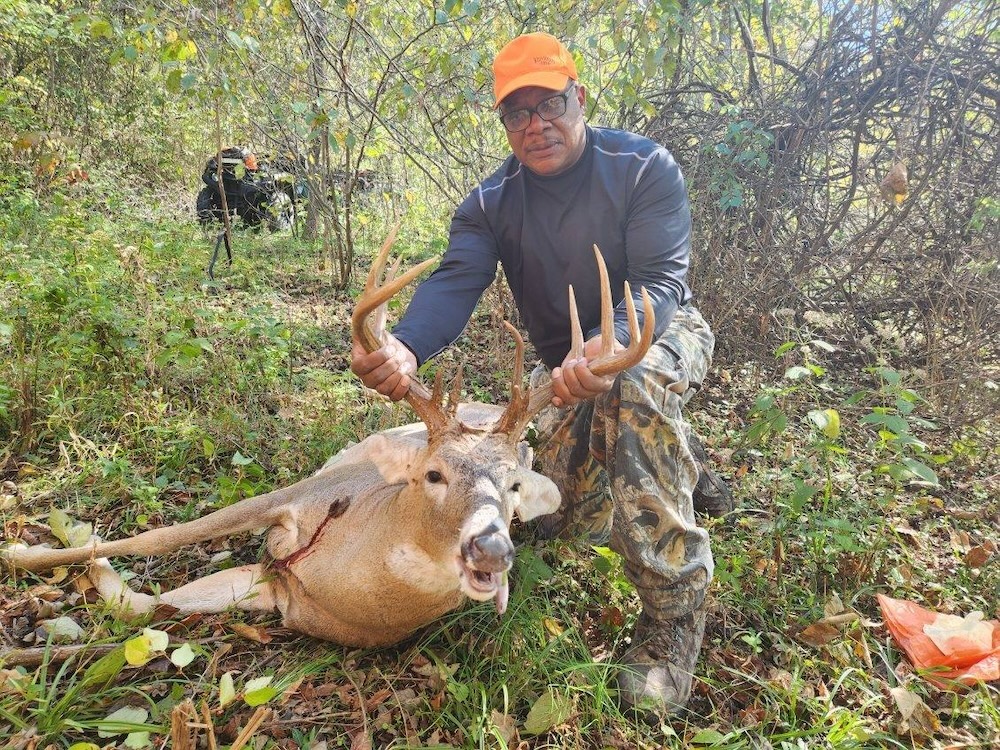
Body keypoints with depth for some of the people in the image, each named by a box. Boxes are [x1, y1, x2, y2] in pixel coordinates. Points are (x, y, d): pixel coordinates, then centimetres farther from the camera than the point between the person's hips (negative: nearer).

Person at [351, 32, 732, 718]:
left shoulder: (644, 167, -18)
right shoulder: (493, 203, -9)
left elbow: (660, 279, -30)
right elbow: (455, 283, -26)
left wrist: (611, 348, -54)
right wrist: (404, 348, -49)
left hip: (661, 335, -4)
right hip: (570, 365, 5)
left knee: (634, 383, -41)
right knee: (569, 518, -2)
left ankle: (673, 616, -30)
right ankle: (681, 457, 26)